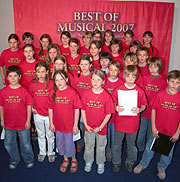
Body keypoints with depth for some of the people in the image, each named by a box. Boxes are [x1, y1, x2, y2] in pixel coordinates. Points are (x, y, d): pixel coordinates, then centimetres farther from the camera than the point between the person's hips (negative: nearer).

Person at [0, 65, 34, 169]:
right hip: (9, 124, 3)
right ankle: (14, 160, 43)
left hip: (23, 124, -2)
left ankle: (29, 159, 37)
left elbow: (29, 106, -8)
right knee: (9, 145, 18)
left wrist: (28, 121, -6)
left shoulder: (24, 91, -13)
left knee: (25, 144, 12)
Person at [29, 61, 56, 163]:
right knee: (40, 135, 18)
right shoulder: (33, 84, -3)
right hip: (37, 114, 2)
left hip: (49, 114, -2)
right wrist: (31, 108, -2)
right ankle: (42, 152, 37)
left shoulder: (51, 83, -11)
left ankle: (51, 152, 32)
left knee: (50, 135, 12)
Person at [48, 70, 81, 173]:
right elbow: (50, 109, 4)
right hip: (57, 125, 4)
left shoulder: (72, 92, -15)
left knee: (69, 144, 9)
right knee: (60, 144, 19)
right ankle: (65, 159, 45)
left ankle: (74, 160, 38)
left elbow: (77, 110, -10)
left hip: (69, 125, -4)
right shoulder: (53, 93, -5)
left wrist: (75, 125, -9)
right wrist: (51, 123, 5)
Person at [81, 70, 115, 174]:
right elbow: (83, 110, -2)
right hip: (89, 127, 2)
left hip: (101, 128, -1)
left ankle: (100, 164, 41)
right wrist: (86, 124, -7)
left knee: (101, 147, 18)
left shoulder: (106, 96, -15)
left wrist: (100, 127, -14)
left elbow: (108, 114, -11)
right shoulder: (86, 94, -9)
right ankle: (88, 162, 43)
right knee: (89, 146, 20)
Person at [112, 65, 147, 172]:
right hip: (119, 122, 0)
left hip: (133, 123, 0)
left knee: (131, 145, 18)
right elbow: (113, 104, 1)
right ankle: (116, 162, 39)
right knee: (117, 145, 16)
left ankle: (130, 162, 43)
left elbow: (143, 105, 1)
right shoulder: (118, 89, -7)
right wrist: (116, 108, -19)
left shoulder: (139, 91, -7)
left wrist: (139, 110, -19)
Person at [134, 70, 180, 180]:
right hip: (157, 129, -1)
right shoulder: (160, 94, -12)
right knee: (150, 148, 15)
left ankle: (162, 168, 46)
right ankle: (143, 164, 41)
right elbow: (153, 110, -5)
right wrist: (153, 128, -7)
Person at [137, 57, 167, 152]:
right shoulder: (145, 78, -1)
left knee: (151, 131, 15)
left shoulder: (163, 80, -6)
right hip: (144, 109, 1)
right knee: (142, 130, 14)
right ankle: (140, 148, 34)